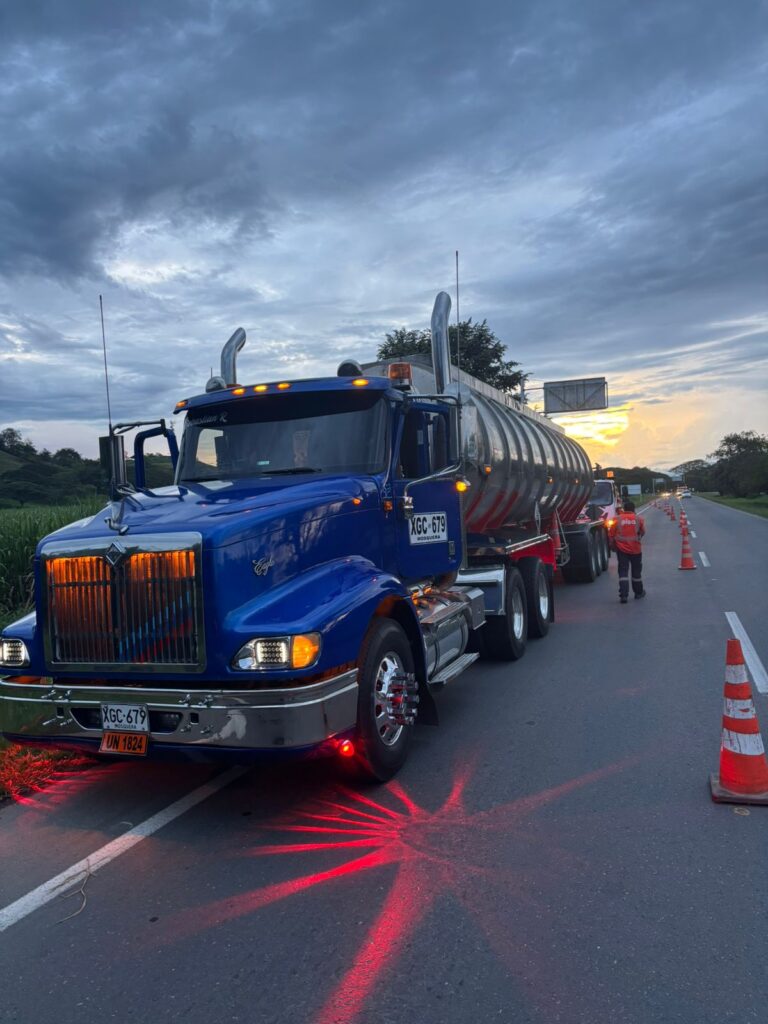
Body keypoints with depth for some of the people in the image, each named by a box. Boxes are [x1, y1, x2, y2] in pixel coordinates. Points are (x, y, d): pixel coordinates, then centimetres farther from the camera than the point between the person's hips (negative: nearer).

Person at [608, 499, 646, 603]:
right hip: (635, 549, 1)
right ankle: (638, 592, 29)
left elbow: (611, 535, -2)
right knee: (636, 571, 15)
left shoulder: (618, 519, -6)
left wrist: (613, 545, 14)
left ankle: (623, 595, -8)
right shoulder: (638, 519, -5)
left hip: (622, 549, -1)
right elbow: (642, 532, 8)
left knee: (623, 571, 1)